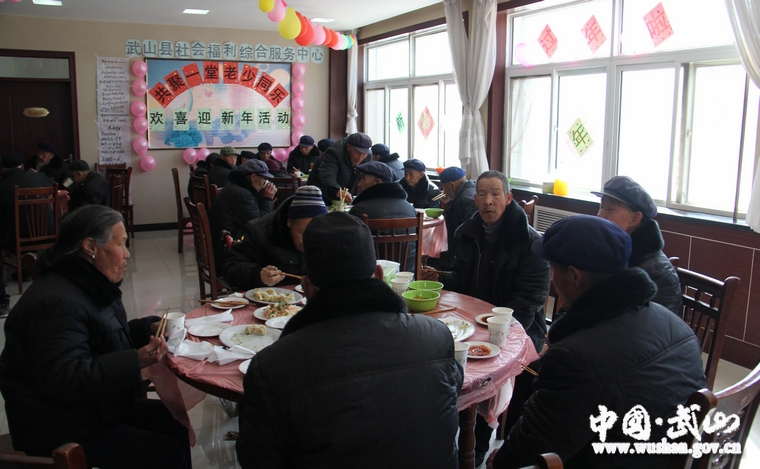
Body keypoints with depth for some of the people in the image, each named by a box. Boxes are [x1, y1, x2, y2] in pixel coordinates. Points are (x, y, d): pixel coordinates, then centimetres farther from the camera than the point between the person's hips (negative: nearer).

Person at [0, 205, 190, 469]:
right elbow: (64, 380, -31)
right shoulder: (56, 303, -26)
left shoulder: (89, 284, 6)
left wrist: (149, 328, 3)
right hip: (61, 433, -10)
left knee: (174, 421, 3)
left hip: (94, 408, 10)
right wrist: (136, 361, -34)